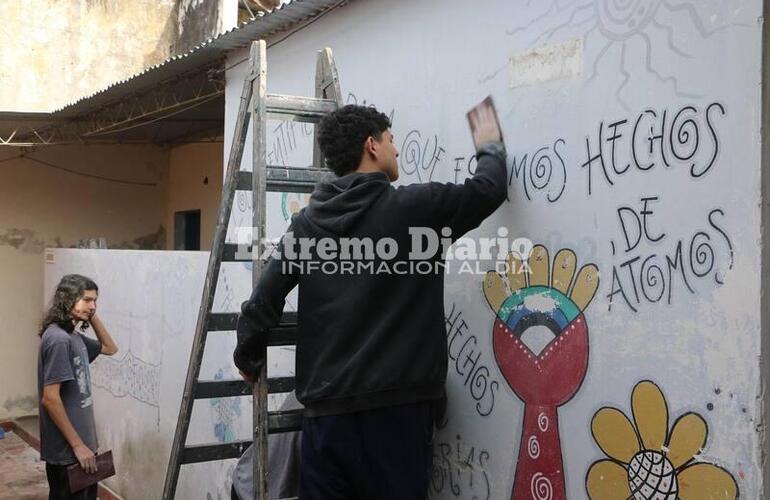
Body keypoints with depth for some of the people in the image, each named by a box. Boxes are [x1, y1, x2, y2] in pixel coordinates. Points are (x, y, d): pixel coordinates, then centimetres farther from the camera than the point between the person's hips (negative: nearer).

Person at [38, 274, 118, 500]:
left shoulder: (74, 336, 9)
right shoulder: (58, 339, -20)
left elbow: (110, 348, 26)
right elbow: (50, 399, -23)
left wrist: (93, 317, 10)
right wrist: (77, 445, -20)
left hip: (80, 443, 9)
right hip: (66, 450, -9)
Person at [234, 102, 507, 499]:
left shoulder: (308, 222, 5)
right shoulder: (413, 207, -6)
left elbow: (261, 304, 5)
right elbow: (488, 189, 7)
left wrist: (248, 359, 23)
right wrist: (489, 147, 29)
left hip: (325, 408, 4)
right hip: (393, 407, -4)